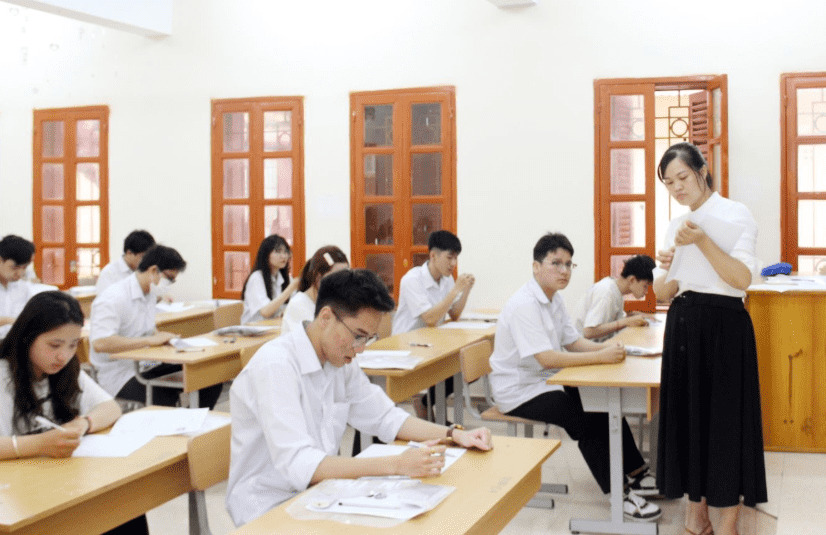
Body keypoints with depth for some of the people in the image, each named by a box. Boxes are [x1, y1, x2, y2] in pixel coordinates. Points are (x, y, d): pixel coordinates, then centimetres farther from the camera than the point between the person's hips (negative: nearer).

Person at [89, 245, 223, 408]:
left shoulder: (150, 294, 13)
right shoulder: (113, 298, -16)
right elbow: (100, 344, -29)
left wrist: (162, 337, 3)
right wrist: (151, 340, -27)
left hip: (147, 367, 8)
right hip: (120, 375, -8)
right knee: (165, 401, -35)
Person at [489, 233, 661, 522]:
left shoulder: (553, 299, 9)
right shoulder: (524, 305, -22)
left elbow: (573, 341, 11)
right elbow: (547, 358, -29)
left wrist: (604, 346, -10)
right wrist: (601, 357, -30)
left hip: (544, 381, 9)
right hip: (519, 390, -9)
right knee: (586, 419, -22)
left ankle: (635, 472, 9)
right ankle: (621, 495, -11)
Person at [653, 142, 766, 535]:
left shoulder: (736, 215, -4)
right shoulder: (675, 226, 13)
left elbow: (742, 279, -16)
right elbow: (664, 294, 11)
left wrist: (702, 242, -24)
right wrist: (668, 269, -10)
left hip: (722, 326, -6)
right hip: (682, 326, 6)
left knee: (724, 416, -2)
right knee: (688, 414, 9)